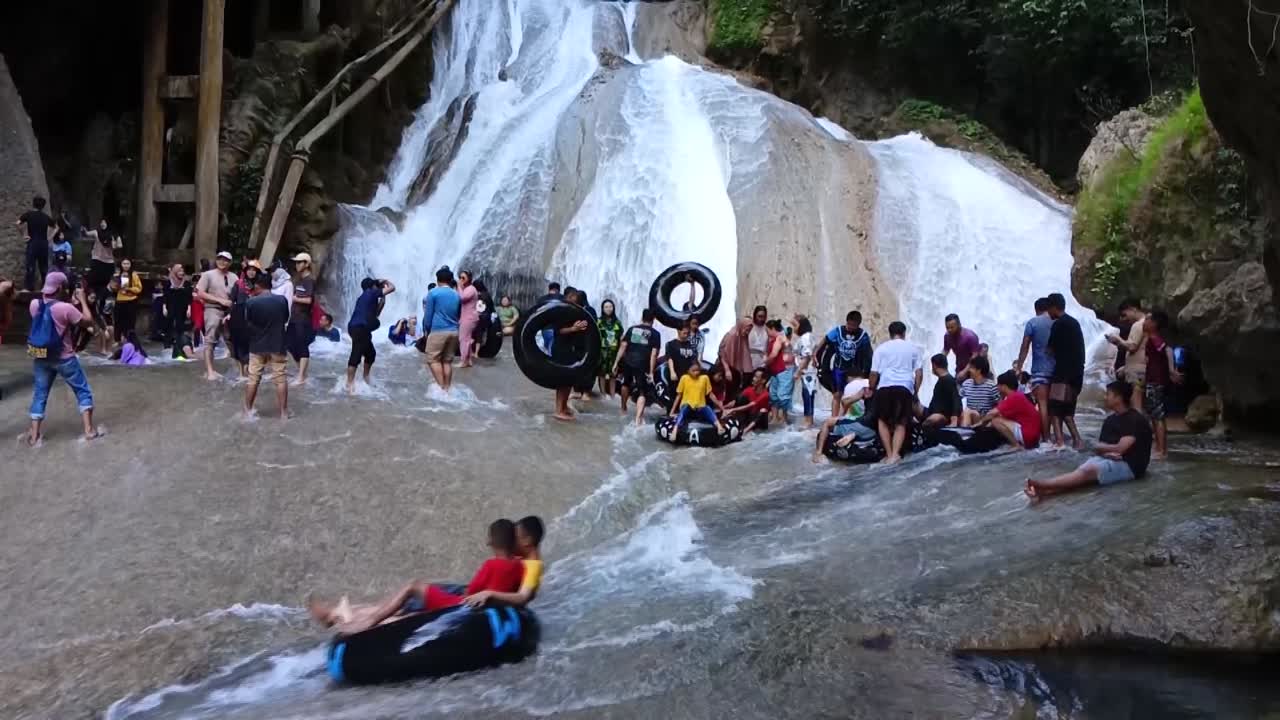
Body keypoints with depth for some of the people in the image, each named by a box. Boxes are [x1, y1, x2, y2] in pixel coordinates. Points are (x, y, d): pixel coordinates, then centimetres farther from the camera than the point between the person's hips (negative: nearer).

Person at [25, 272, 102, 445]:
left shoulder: (34, 304, -2)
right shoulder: (66, 308, -19)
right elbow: (88, 322, -9)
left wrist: (73, 303, 12)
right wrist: (82, 300, -2)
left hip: (40, 358, 5)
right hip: (63, 358, -5)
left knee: (39, 395, 13)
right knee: (83, 391, 9)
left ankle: (34, 436, 12)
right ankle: (89, 430, 5)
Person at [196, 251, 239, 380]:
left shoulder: (233, 277, 9)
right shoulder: (208, 275, 0)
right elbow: (200, 293, -7)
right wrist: (220, 300, -14)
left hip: (229, 311, 4)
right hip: (213, 310, -4)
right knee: (210, 340, -6)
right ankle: (209, 371, -6)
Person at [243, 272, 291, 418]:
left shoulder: (251, 302, -11)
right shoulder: (282, 300, -8)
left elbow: (246, 324, -1)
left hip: (257, 346, 0)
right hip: (277, 345, 0)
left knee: (253, 379, 12)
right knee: (280, 379, 5)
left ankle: (247, 410, 20)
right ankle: (284, 412, 6)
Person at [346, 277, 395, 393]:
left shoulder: (364, 298, 25)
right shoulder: (371, 293, 1)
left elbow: (375, 314, 31)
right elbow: (392, 288, -1)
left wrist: (382, 301, 27)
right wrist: (385, 282, 19)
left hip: (358, 328, 10)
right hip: (360, 328, -10)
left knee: (371, 353, 20)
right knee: (356, 355, -13)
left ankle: (366, 378, 31)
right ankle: (350, 384, -17)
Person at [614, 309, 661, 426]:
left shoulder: (632, 329, 12)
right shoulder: (655, 334, 5)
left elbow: (623, 347, 5)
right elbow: (653, 354, -3)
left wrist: (616, 363, 7)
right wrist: (651, 372, -4)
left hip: (627, 362, 3)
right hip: (642, 365, -3)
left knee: (626, 383, 30)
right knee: (642, 392, 1)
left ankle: (623, 409, 47)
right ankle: (637, 420, -16)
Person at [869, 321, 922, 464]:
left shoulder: (881, 348, 14)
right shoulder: (913, 348, 19)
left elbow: (874, 373, 8)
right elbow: (919, 373, 11)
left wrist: (871, 390, 20)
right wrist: (916, 392, 17)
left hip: (885, 387, -1)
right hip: (905, 388, 1)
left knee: (883, 421, 14)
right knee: (901, 423, 7)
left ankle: (889, 454, 2)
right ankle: (895, 454, -13)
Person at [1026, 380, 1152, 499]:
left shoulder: (1135, 420, -9)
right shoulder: (1110, 420, 17)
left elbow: (1119, 449, -16)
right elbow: (1098, 448, 10)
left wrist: (1100, 447, 3)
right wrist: (1107, 452, -14)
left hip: (1128, 465, -7)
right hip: (1108, 460, 7)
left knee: (1088, 471, -30)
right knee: (1083, 470, -24)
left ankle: (1042, 485, -47)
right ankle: (1043, 491, -50)